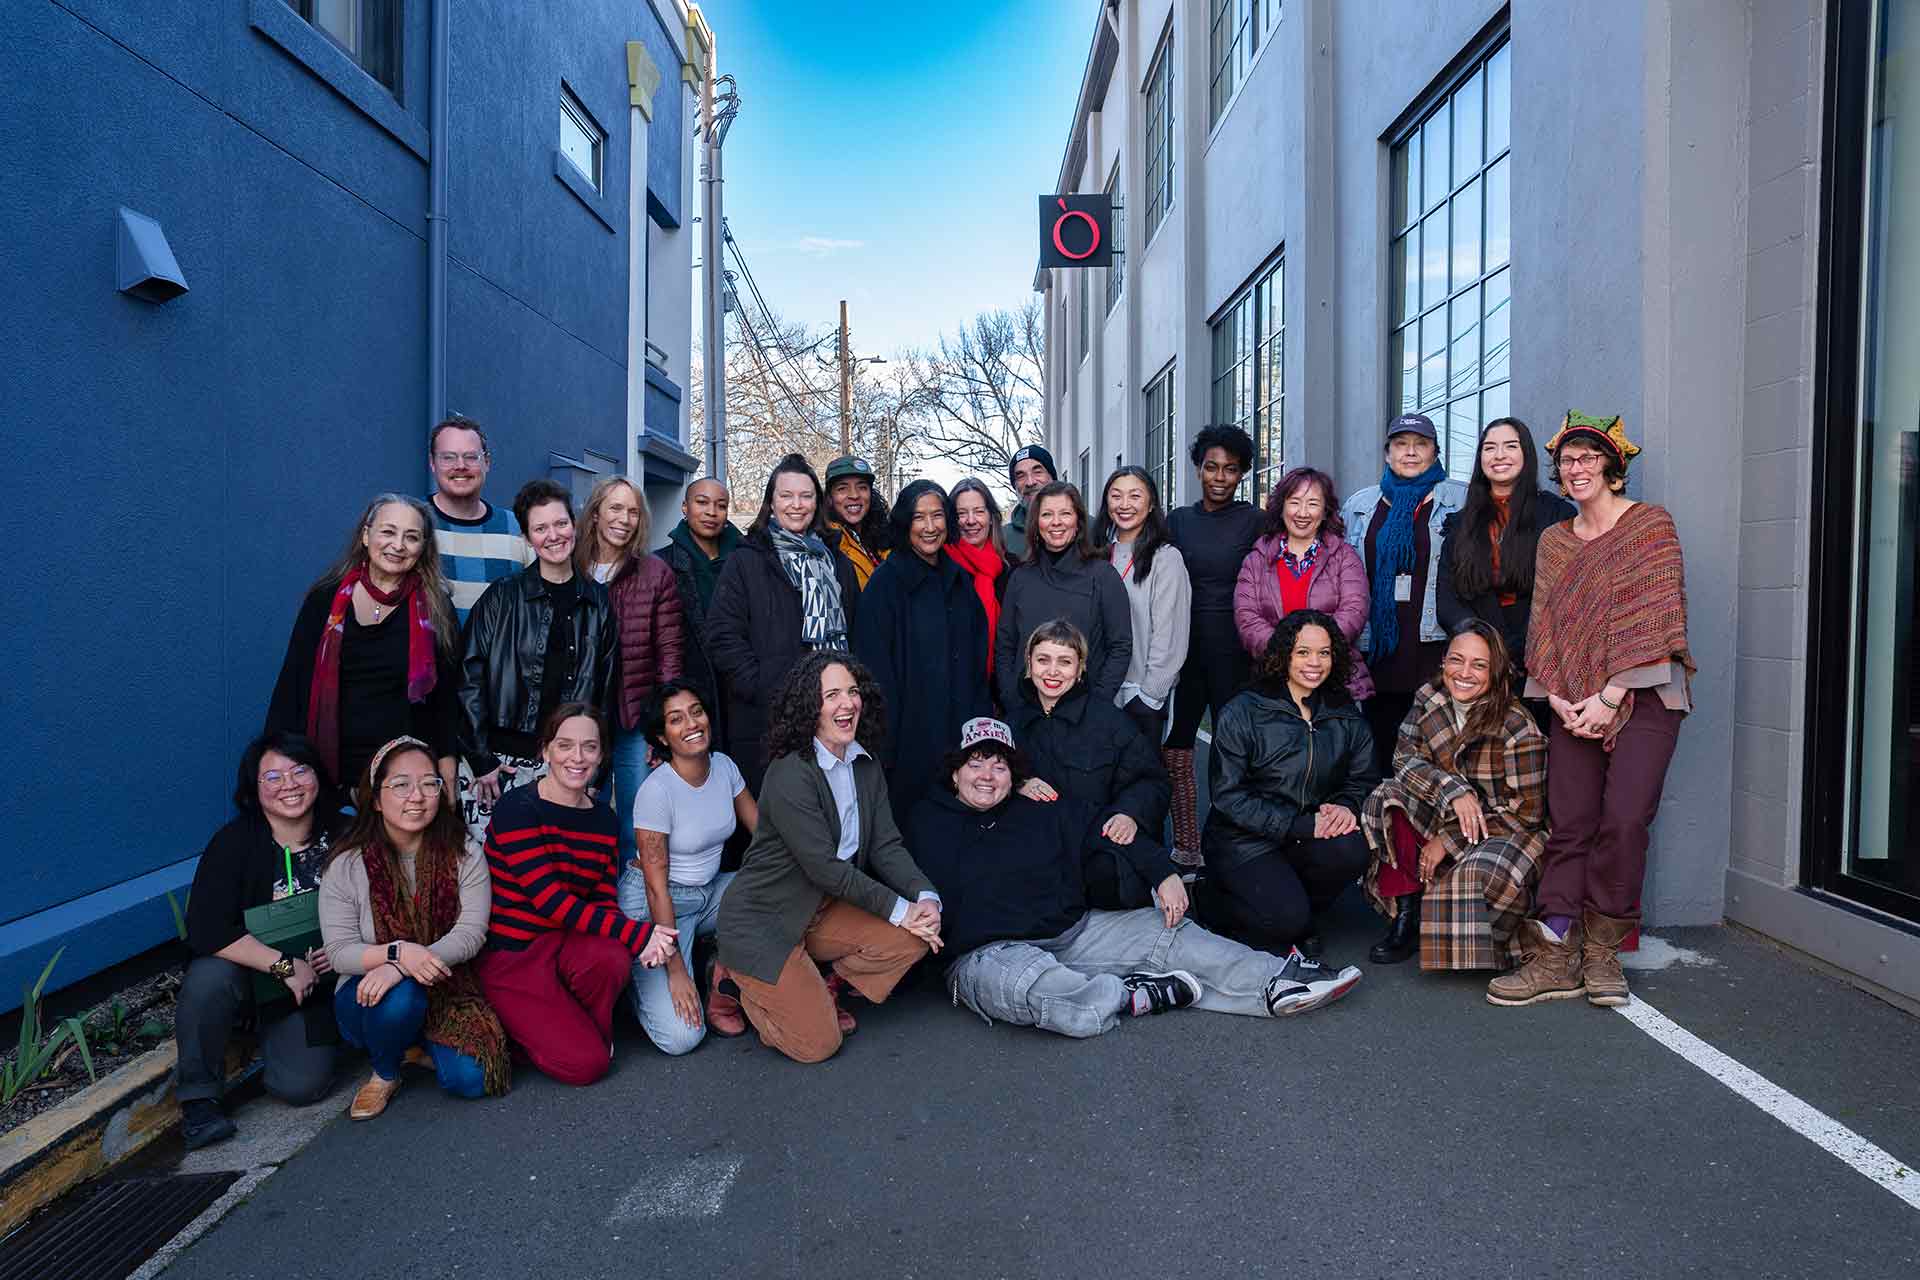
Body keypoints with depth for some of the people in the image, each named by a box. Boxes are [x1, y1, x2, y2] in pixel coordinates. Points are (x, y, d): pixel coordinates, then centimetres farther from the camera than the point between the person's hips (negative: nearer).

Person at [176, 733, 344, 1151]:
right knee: (210, 977, -36)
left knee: (302, 1085, -16)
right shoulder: (235, 842, -16)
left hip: (312, 981, 2)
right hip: (249, 971, -1)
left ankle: (271, 1038, 21)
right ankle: (198, 1096, -11)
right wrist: (284, 964, -29)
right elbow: (206, 929, -25)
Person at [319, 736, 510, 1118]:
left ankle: (419, 1046, 13)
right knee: (399, 997, -37)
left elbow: (471, 933, -16)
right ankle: (385, 1072, -3)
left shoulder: (463, 857, -7)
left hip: (445, 991, 1)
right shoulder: (346, 865, -8)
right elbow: (339, 951, -11)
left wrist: (398, 969, -31)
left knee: (469, 1079, -22)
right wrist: (398, 952, -33)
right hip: (368, 995, -1)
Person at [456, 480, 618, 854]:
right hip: (499, 760, -2)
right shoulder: (502, 598, 1)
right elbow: (470, 679, -2)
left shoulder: (598, 602, 8)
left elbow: (605, 684, 11)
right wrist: (480, 759, -6)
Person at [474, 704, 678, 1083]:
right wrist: (637, 933, -26)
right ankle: (516, 1026, 12)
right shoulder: (517, 808, -16)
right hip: (510, 955, -5)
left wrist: (645, 941, -20)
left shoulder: (603, 818, 5)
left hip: (564, 940, 5)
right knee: (584, 1064, -17)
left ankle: (591, 1031, 1)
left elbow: (605, 899, 4)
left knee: (613, 957, -30)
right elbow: (549, 900, -22)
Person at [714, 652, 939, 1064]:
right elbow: (825, 868, -23)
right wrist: (899, 909, -19)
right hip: (761, 922, -7)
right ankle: (737, 982, 15)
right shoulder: (790, 776, -23)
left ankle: (824, 990, 10)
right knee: (818, 1044, -8)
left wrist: (926, 898, -18)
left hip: (823, 911, 7)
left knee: (916, 937, -10)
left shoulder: (866, 766, 2)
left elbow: (887, 845, -1)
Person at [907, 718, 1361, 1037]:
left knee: (1169, 932, -7)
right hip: (991, 953, -5)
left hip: (1073, 930, 5)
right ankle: (1136, 996, -19)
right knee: (1027, 985, -39)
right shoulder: (928, 824, 3)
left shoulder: (1043, 810, 13)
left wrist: (1165, 873, 1)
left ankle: (1277, 981, -12)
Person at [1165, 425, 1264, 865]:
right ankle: (1185, 846, 10)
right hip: (1183, 647, 3)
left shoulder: (1254, 520, 1)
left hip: (1233, 651, -3)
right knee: (1173, 746, 0)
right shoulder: (1178, 520, 10)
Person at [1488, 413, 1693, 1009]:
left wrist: (1610, 697, -13)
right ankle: (1555, 958, 0)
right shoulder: (1553, 541, 15)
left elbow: (1651, 617, -8)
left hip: (1641, 696, -4)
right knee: (1570, 826, -1)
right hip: (1574, 701, 4)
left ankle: (1602, 953, 3)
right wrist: (1559, 697, -3)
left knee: (1623, 820, -13)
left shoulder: (1650, 524, 0)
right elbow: (1545, 624, 11)